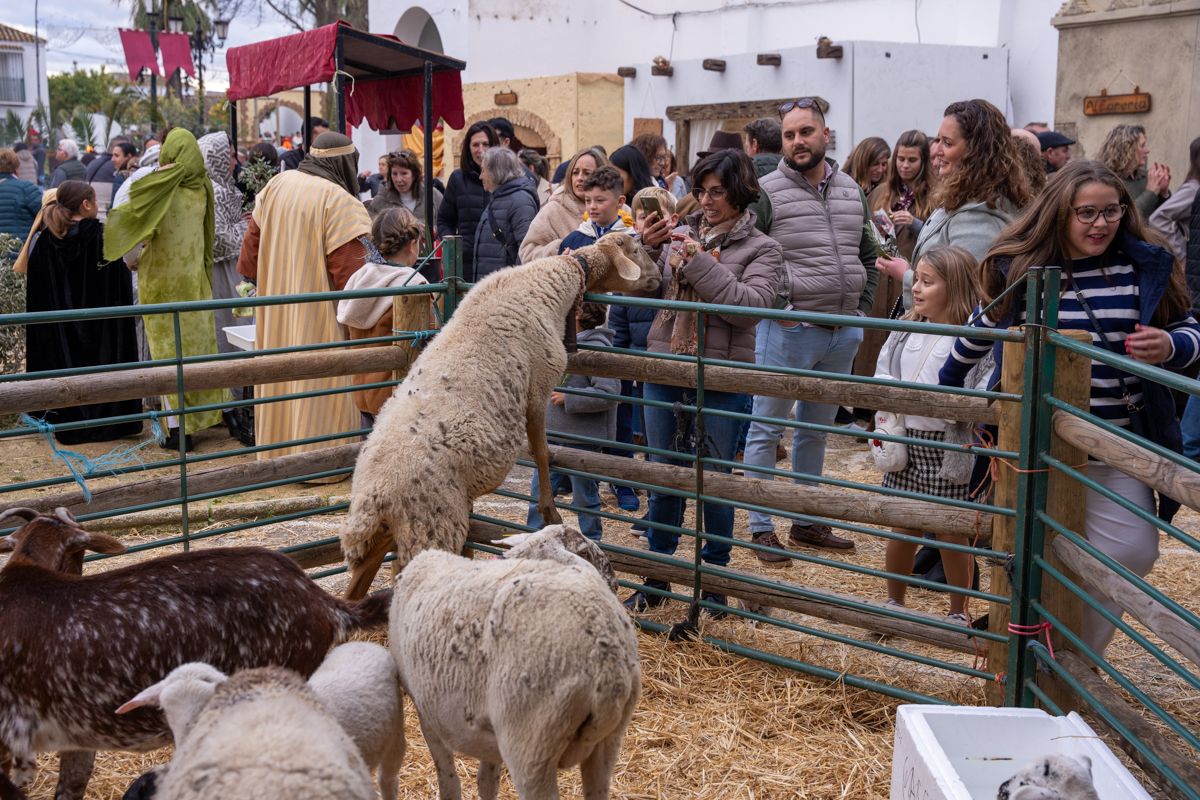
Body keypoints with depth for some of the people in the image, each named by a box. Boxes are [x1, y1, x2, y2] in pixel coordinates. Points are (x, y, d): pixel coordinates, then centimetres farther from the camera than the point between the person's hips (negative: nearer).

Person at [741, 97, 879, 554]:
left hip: (842, 333, 6)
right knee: (766, 430, 2)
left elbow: (867, 258, 19)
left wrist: (860, 312, 10)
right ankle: (761, 528, 14)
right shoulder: (766, 192, -8)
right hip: (788, 330, -6)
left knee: (816, 430, 16)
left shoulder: (851, 191, 11)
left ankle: (807, 522, 29)